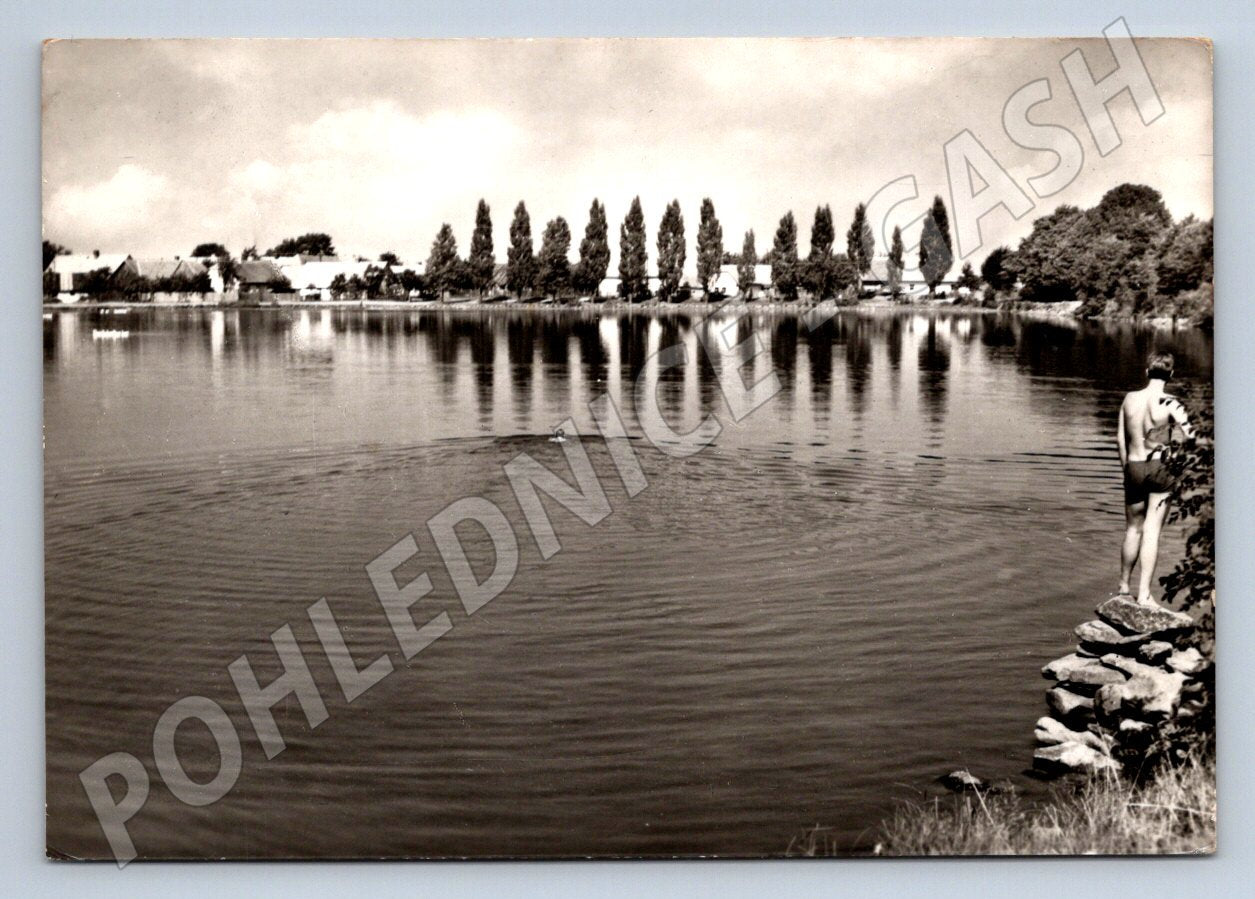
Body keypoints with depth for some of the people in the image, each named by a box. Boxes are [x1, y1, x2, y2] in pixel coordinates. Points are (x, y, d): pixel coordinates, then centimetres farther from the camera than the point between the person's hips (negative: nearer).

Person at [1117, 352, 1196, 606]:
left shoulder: (1129, 398, 1)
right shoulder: (1170, 403, -11)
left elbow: (1120, 437, 7)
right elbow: (1190, 435, -20)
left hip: (1133, 468, 3)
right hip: (1159, 468, -3)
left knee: (1133, 529, 18)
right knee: (1152, 531, 0)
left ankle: (1124, 587, 28)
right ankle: (1144, 593, -3)